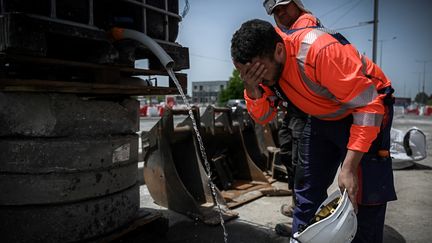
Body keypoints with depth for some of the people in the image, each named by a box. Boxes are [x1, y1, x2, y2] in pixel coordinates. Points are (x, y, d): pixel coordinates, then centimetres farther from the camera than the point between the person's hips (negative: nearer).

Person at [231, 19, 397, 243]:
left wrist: (349, 167, -34)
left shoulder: (321, 51, -36)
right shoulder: (263, 62, -14)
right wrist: (252, 89, -30)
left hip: (367, 105, -6)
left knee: (364, 195, -8)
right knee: (307, 189, 9)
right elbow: (263, 116, -9)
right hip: (322, 118, 6)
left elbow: (368, 105, -31)